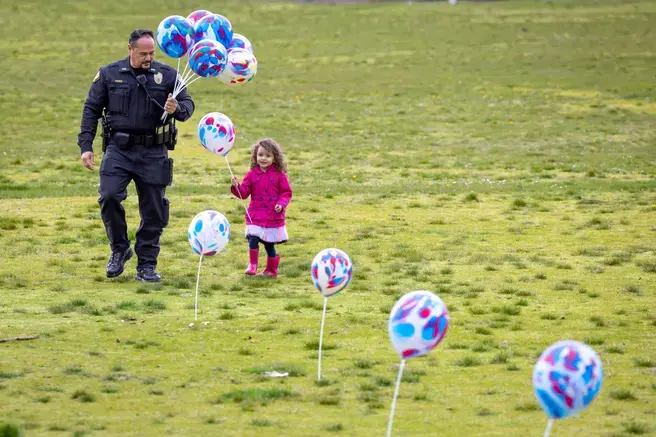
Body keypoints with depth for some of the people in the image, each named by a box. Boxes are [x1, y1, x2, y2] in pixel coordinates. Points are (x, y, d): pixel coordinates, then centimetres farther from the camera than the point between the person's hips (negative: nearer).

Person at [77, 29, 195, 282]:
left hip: (153, 154, 1)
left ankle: (147, 265, 15)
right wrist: (86, 146, -2)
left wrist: (176, 109, -22)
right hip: (118, 150, -1)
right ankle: (120, 249, 5)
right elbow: (91, 109, 7)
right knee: (109, 196, -17)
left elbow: (188, 105, 3)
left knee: (154, 209, 3)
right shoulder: (109, 74, 3)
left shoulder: (167, 75, 3)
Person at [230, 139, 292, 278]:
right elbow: (244, 193, 2)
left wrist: (281, 204, -16)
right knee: (253, 239, -19)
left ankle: (271, 270, 26)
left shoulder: (279, 175, -2)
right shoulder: (252, 175, 2)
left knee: (269, 244, 9)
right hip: (255, 216, 1)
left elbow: (286, 192, 0)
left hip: (274, 217, -1)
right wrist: (237, 187, -18)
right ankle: (252, 265, -6)